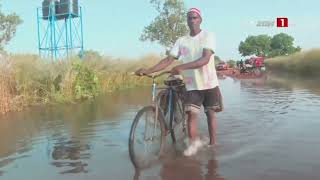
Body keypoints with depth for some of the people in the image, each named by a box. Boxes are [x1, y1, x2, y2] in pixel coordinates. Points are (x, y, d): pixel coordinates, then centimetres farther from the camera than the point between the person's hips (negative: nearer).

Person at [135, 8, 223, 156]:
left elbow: (205, 59, -21)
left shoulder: (208, 36, -6)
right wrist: (148, 70, -19)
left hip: (209, 83, -1)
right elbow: (168, 60, -5)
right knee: (191, 113, -8)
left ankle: (212, 144, 21)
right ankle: (194, 142, 11)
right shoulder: (181, 41, 3)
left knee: (210, 113, 7)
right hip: (192, 85, 2)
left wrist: (182, 67, -34)